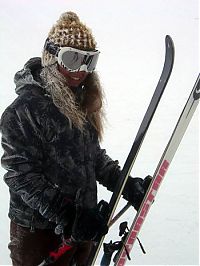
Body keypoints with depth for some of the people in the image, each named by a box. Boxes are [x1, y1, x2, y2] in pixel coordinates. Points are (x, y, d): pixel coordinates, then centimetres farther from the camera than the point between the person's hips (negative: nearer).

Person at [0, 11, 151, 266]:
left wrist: (126, 184, 3)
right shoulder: (26, 108, -18)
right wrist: (67, 216, -25)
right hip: (40, 231, -7)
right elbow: (22, 174, -21)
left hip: (83, 224, 8)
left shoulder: (82, 102, 8)